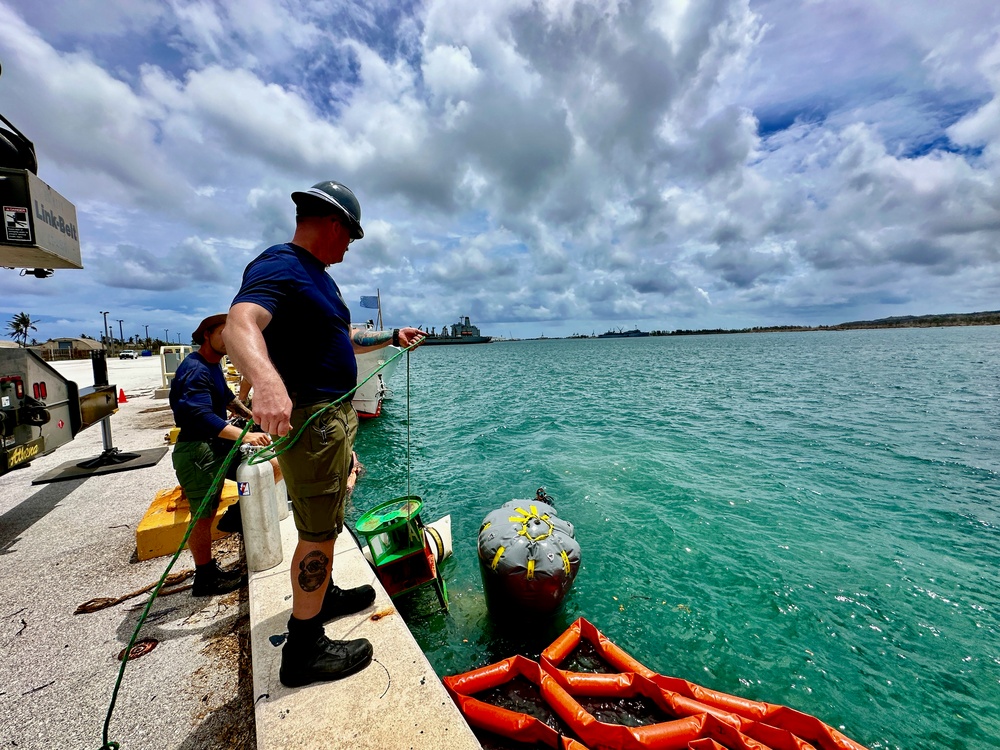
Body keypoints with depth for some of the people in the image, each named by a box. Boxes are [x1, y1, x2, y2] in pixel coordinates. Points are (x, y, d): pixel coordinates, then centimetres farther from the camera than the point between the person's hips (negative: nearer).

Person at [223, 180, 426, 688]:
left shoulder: (319, 277, 18)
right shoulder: (279, 266, -14)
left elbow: (345, 336, 29)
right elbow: (240, 325, -34)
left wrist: (392, 337, 28)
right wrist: (268, 383, -51)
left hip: (335, 417, 11)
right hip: (306, 419, -11)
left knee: (327, 521, 22)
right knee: (318, 533, -1)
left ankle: (322, 595, 42)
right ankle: (304, 651, 16)